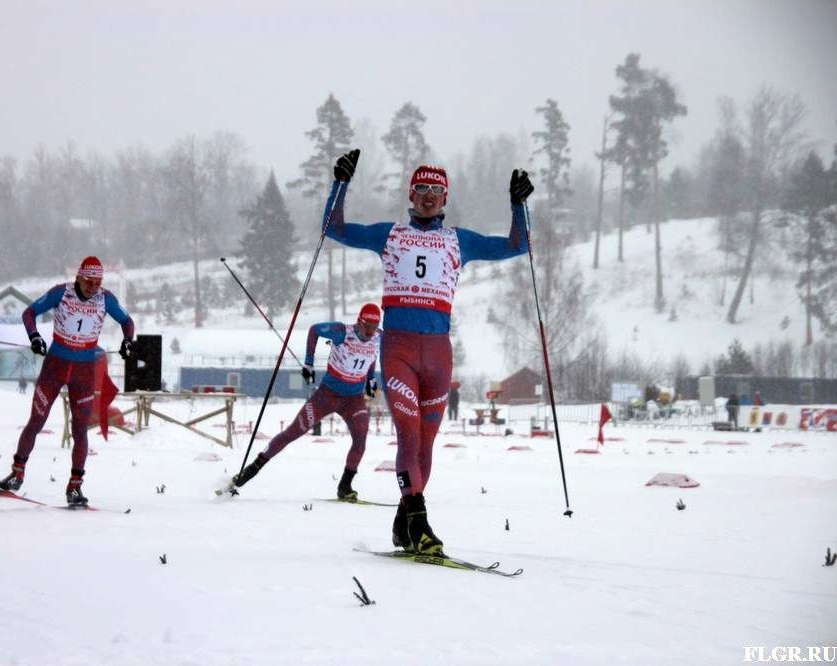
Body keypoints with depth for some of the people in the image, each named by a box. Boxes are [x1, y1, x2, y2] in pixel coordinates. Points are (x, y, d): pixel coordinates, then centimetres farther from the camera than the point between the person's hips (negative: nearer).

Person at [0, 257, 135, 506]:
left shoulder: (106, 299, -6)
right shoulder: (61, 293, -11)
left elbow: (126, 321, 9)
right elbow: (29, 312, -3)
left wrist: (127, 340, -11)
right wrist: (34, 336, -20)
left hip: (85, 370, 1)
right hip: (55, 364, -1)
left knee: (80, 430, -1)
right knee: (36, 422, 2)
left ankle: (75, 486, 7)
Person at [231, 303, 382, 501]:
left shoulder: (380, 339, -8)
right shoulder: (343, 332, -20)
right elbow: (314, 329, -4)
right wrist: (308, 363, -5)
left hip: (354, 398, 2)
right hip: (328, 393, -2)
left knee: (360, 438, -23)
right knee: (293, 432, -2)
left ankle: (345, 486, -11)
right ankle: (255, 466, 12)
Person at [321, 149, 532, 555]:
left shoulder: (459, 240, 18)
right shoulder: (389, 233, 15)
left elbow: (516, 247, 17)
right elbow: (335, 230, 12)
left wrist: (518, 204, 7)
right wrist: (341, 184, 3)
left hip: (438, 349, 3)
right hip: (397, 345, -2)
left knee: (425, 440, 5)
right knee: (409, 431, -16)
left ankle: (405, 522, 15)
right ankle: (416, 520, -22)